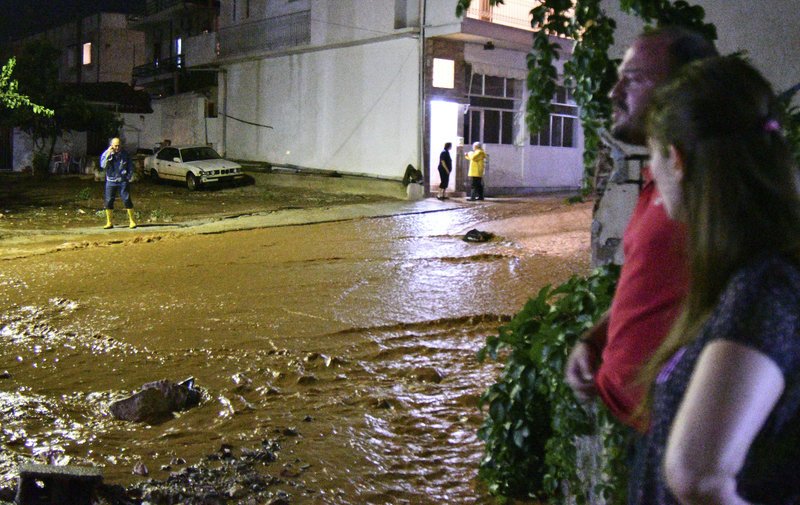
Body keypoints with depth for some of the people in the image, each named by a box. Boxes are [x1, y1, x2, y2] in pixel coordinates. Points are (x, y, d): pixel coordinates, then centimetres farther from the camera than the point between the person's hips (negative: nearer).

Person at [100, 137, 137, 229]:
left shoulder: (125, 155, 5)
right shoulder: (106, 154, 3)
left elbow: (130, 167, 12)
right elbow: (103, 165, -12)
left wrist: (128, 177, 0)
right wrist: (108, 155, -19)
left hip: (123, 181, -1)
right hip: (111, 181, 1)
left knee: (127, 200, -6)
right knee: (108, 202, 0)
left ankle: (132, 221, 1)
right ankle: (109, 222, 9)